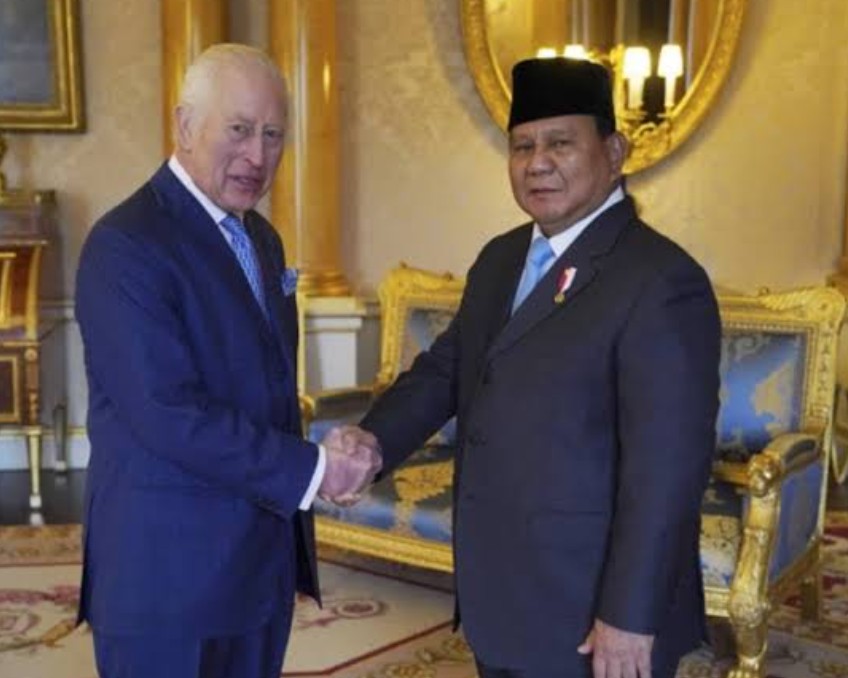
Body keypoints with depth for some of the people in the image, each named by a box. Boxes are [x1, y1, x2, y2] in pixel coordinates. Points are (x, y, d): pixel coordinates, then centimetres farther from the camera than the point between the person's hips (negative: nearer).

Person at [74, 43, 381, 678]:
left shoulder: (262, 239, 11)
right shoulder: (126, 245, -17)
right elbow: (170, 414, -24)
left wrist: (324, 458, -1)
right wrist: (309, 470, -18)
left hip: (264, 557, 8)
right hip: (169, 569, -8)